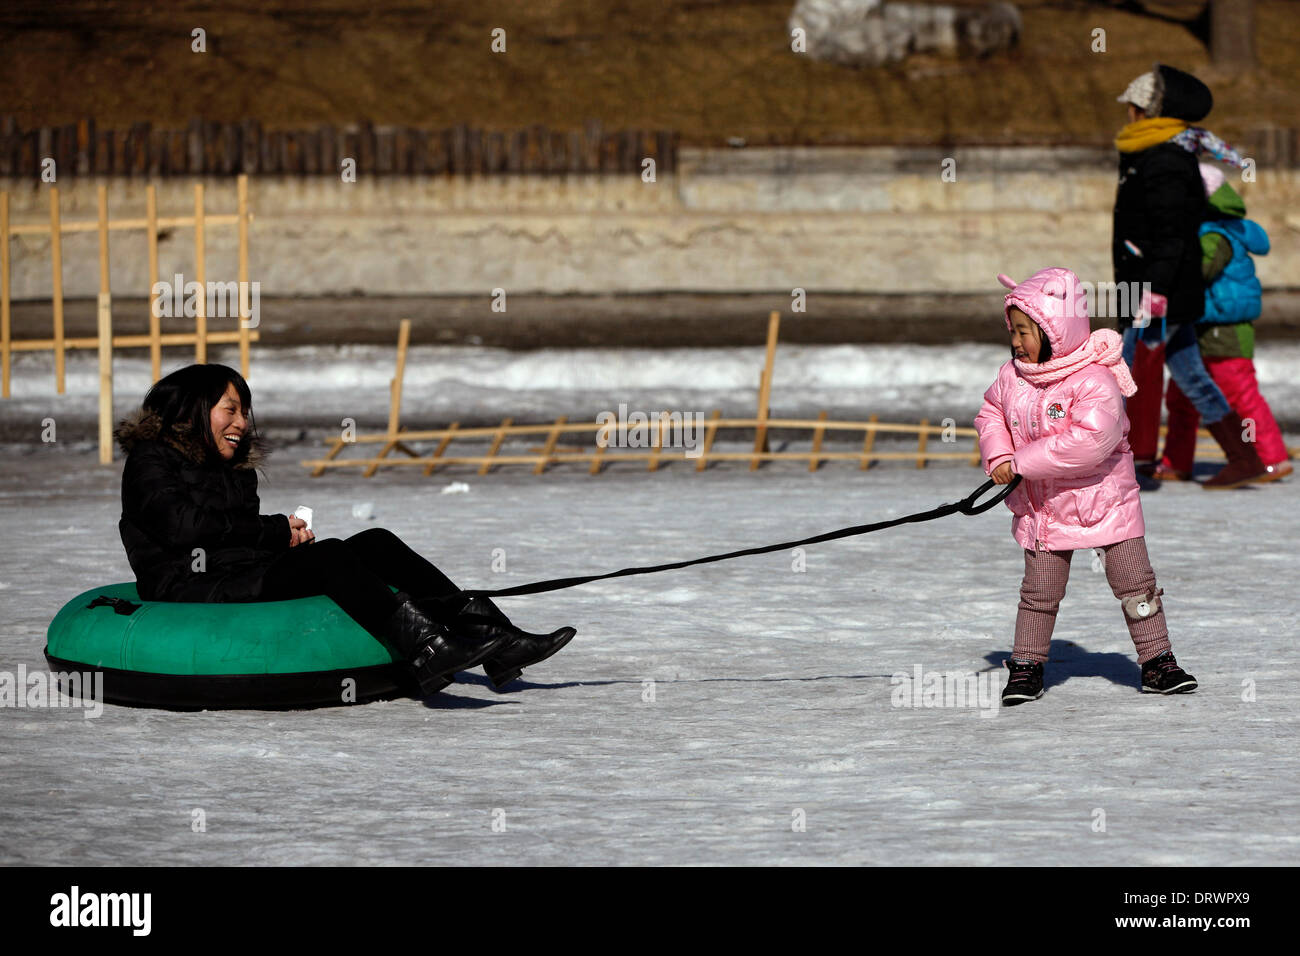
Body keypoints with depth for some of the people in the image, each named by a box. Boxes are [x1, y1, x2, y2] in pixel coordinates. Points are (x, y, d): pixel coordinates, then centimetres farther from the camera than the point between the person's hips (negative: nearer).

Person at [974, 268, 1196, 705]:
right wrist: (998, 456, -5)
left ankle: (1157, 661, 11)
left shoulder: (1095, 381, -22)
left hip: (1105, 501, -4)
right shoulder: (1012, 377, 0)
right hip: (1042, 507, 4)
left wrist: (1023, 463, -28)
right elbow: (991, 413, 16)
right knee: (1039, 591, 2)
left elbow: (1090, 439, -32)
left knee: (1135, 585, 0)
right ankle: (1026, 666, 13)